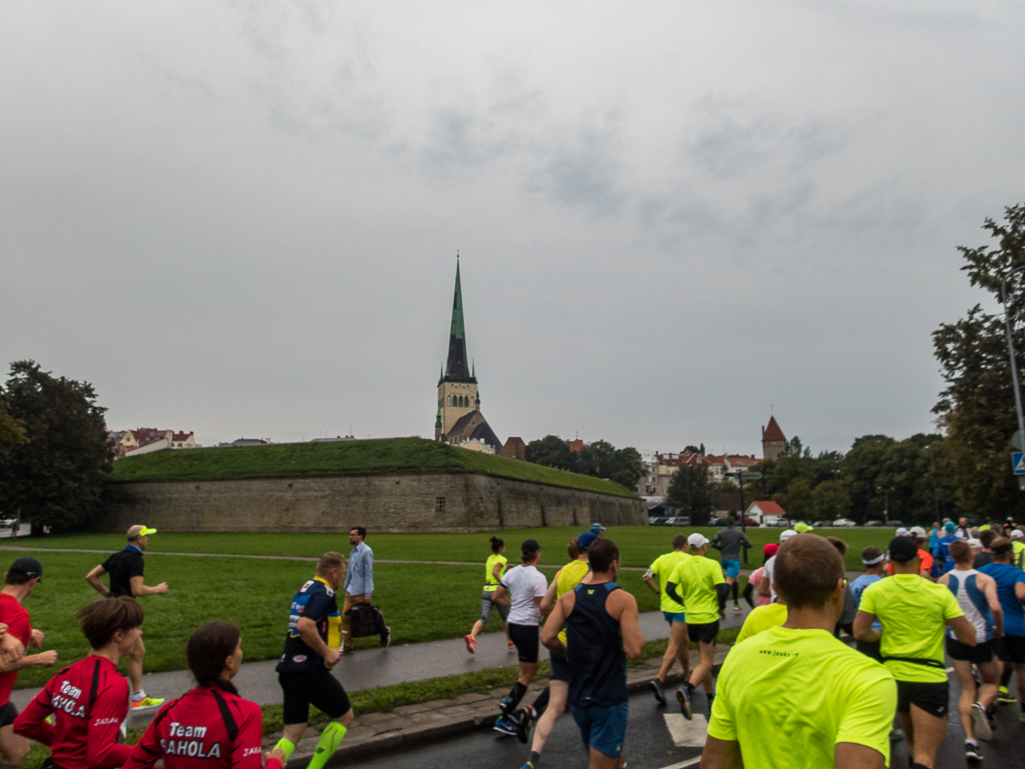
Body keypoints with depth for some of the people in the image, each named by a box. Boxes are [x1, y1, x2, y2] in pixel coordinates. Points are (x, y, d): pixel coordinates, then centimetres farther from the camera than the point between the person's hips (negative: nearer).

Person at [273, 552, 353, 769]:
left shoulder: (306, 588, 15)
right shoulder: (324, 593, -14)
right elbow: (305, 626, -29)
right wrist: (327, 652, -19)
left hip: (288, 670, 9)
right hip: (310, 671, -9)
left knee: (292, 734, 12)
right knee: (344, 716, 11)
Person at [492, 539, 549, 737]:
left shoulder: (512, 572, 3)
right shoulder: (538, 578, -18)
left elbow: (497, 597, 7)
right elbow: (543, 609, -18)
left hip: (513, 624, 8)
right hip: (528, 628, -8)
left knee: (535, 663, 25)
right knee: (525, 677, 6)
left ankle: (509, 701, 18)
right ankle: (504, 719, 8)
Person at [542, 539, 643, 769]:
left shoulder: (568, 598, 0)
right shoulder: (623, 599, -13)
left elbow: (547, 638, -7)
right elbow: (634, 650, -20)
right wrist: (639, 635, 2)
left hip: (578, 697, 5)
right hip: (610, 699, -5)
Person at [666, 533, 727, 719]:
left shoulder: (681, 566, 0)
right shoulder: (712, 565, -10)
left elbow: (669, 588, -5)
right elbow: (722, 590, -17)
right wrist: (721, 607, 2)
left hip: (690, 618, 5)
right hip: (709, 618, -5)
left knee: (704, 659, 21)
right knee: (706, 662, -3)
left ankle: (710, 697, 28)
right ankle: (688, 689, -26)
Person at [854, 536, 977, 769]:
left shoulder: (875, 591, -5)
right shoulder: (940, 592, -8)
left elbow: (860, 632, -7)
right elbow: (969, 638, -5)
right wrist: (947, 621, 13)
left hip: (894, 674, 3)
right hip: (930, 678, -3)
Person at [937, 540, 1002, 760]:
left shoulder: (944, 580, -2)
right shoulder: (985, 580, -10)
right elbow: (995, 607, -23)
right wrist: (999, 628, -5)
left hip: (955, 639, 2)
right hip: (981, 639, -2)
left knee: (966, 690, 9)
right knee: (991, 681, 20)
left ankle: (970, 741, -2)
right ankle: (982, 706, -13)